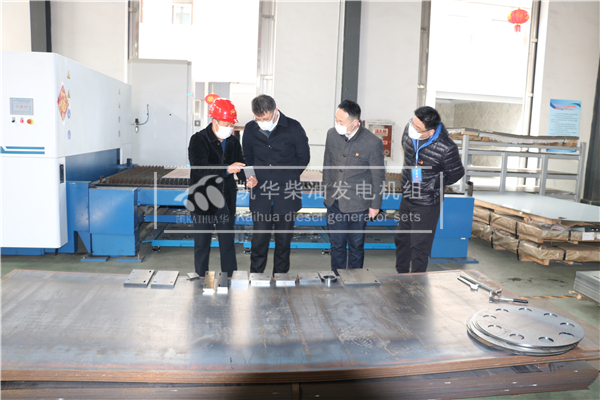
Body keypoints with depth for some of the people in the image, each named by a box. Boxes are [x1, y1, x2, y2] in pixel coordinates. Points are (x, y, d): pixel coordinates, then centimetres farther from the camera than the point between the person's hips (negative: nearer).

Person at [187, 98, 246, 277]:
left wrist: (247, 177, -18)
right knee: (202, 244, 7)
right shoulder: (199, 140, -10)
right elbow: (199, 168, -23)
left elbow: (239, 166, 6)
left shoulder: (233, 142, 6)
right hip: (203, 200, -4)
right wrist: (227, 169, -35)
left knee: (228, 244, 11)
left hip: (226, 201, 4)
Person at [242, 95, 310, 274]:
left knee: (284, 239, 9)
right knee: (259, 239, 2)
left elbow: (303, 158, 5)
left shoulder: (293, 128, -5)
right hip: (260, 194, 1)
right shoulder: (250, 129, 2)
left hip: (286, 194, -1)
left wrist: (286, 177, 0)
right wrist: (251, 177, -2)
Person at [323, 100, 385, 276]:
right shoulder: (332, 134, -4)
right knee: (337, 245, 14)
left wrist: (375, 205, -2)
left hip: (357, 204, -4)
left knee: (356, 246, 12)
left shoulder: (372, 143, -18)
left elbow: (378, 177, -8)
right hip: (334, 201, 4)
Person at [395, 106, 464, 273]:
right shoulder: (409, 130, -11)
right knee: (401, 239, 22)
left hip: (427, 204, -7)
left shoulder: (446, 148, -28)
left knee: (420, 246, 5)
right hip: (406, 198, 7)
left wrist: (434, 185, -1)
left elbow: (456, 173, -9)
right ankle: (401, 274, 43)